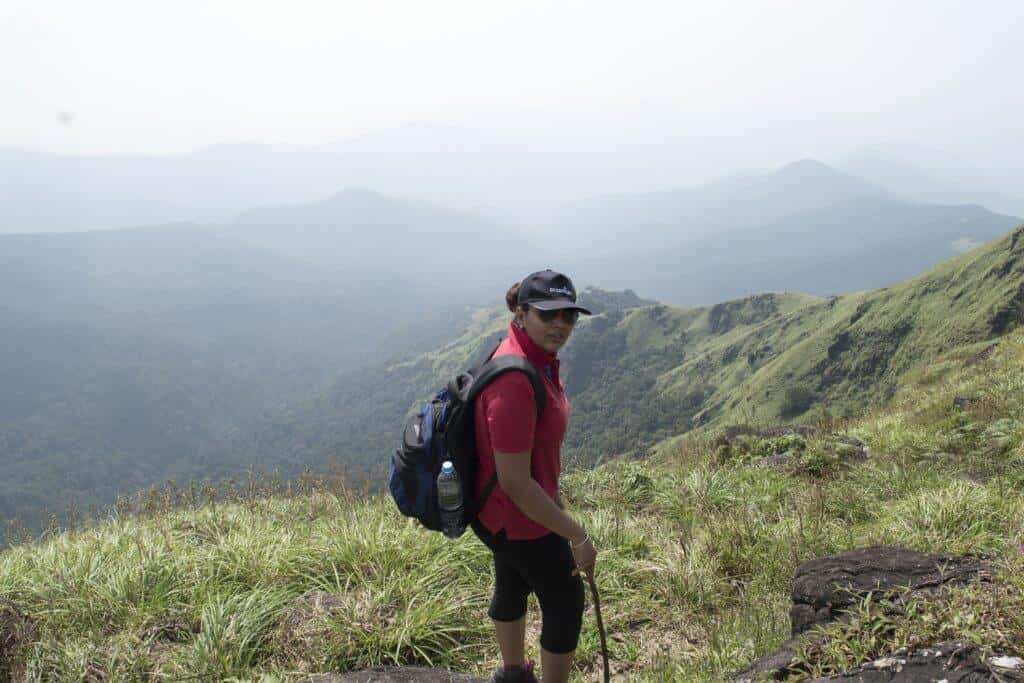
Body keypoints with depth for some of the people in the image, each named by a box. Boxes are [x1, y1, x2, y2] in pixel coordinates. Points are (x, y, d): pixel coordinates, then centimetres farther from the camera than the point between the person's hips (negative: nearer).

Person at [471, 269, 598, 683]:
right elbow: (515, 483, -31)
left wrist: (554, 496, 23)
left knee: (513, 587, 29)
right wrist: (577, 535, -23)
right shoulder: (515, 382, -34)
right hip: (519, 520, -10)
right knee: (566, 602, 10)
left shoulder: (537, 358, -2)